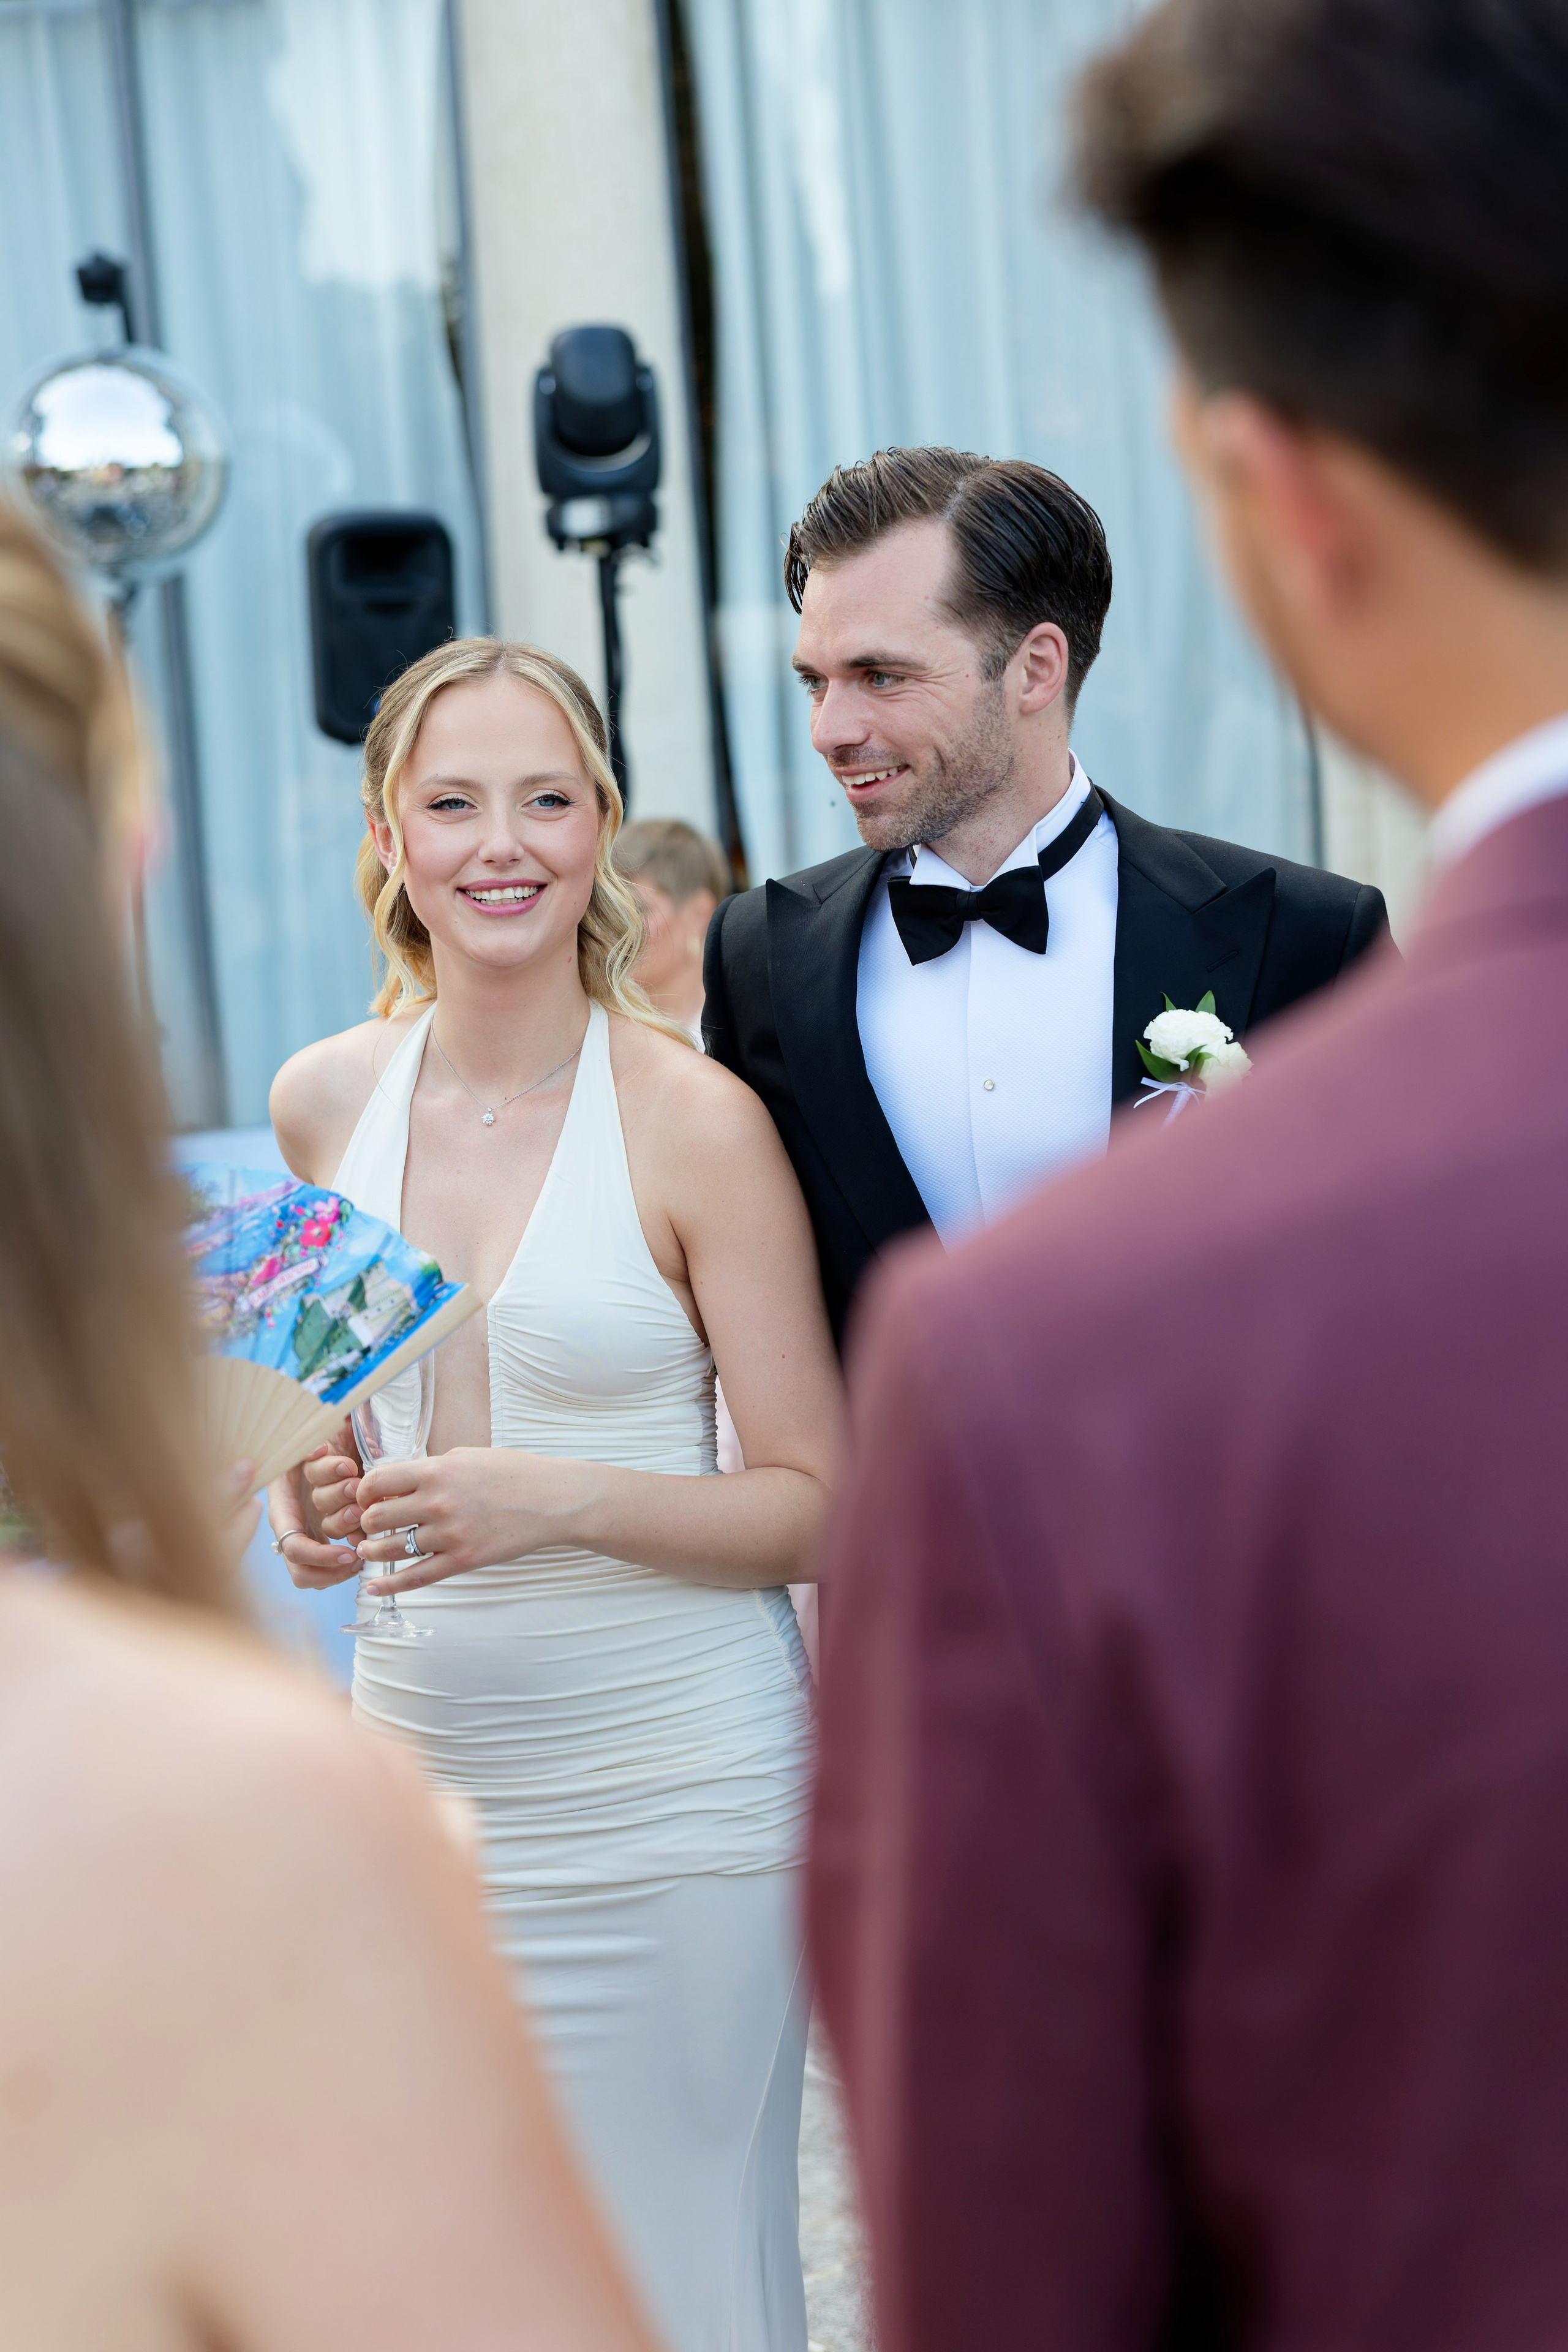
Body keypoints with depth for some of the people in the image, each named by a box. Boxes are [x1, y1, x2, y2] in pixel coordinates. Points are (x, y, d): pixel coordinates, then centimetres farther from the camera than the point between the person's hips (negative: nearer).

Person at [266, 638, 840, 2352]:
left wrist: (562, 1502, -22)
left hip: (672, 1803, -4)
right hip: (417, 1765, 4)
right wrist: (313, 1487, 1)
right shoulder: (323, 1101, 3)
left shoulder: (698, 1121, -10)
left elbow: (816, 1507, -8)